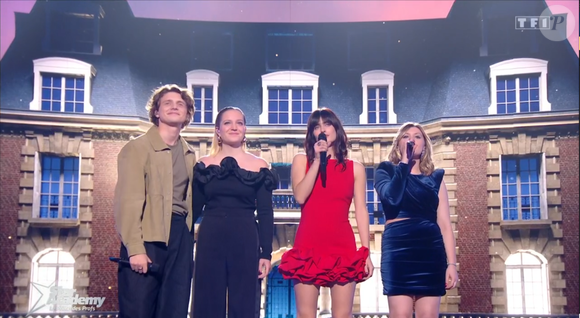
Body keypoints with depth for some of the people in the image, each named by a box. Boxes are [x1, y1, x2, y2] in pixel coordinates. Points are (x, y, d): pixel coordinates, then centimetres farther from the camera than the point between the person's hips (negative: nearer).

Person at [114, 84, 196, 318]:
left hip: (181, 235, 6)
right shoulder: (138, 147, -3)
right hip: (148, 234, -6)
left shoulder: (189, 154, 15)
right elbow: (130, 201, -11)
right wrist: (135, 248, -18)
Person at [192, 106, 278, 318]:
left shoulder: (259, 167, 4)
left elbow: (265, 213, 3)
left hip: (245, 241, -1)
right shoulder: (204, 165, 7)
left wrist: (266, 253, -3)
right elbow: (194, 208, 10)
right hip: (210, 240, 1)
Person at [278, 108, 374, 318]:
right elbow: (300, 196, -6)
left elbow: (360, 211, 7)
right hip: (308, 246, 0)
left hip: (343, 247, 1)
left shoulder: (355, 168, 11)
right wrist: (317, 161, -7)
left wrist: (366, 252, 1)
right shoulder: (301, 160, 10)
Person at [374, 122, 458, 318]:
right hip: (398, 247, -2)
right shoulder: (386, 171, 10)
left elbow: (444, 223, 9)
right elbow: (391, 198, -13)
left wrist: (452, 263, 1)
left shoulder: (435, 177, 15)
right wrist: (404, 161, -4)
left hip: (430, 248, 2)